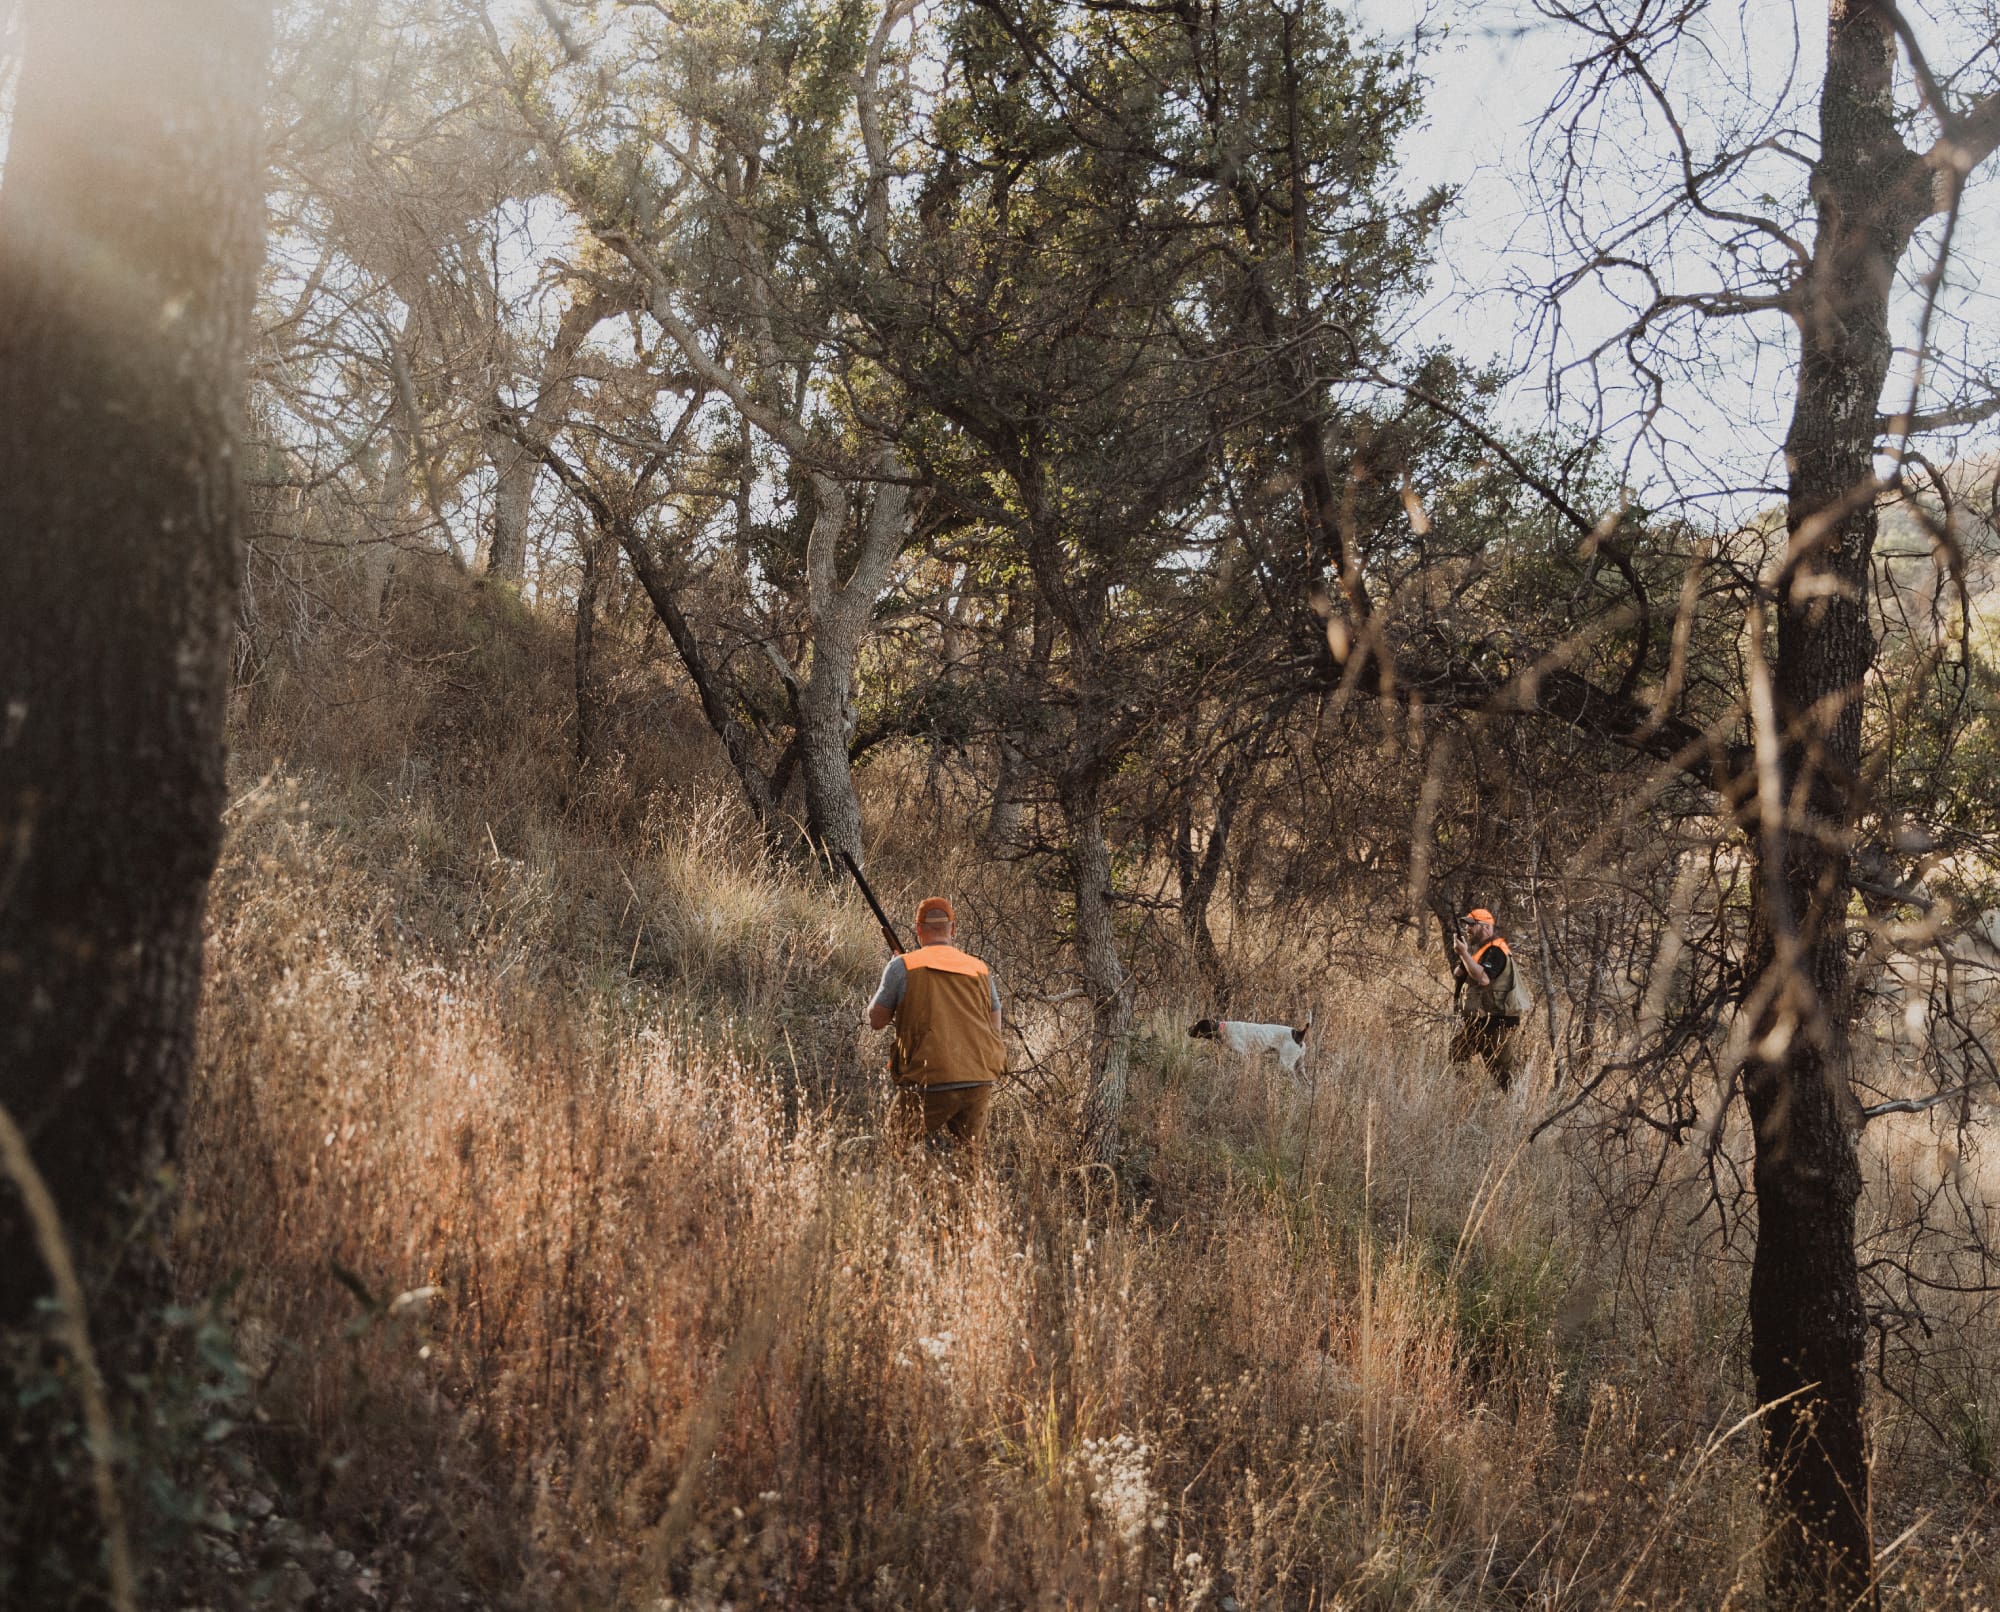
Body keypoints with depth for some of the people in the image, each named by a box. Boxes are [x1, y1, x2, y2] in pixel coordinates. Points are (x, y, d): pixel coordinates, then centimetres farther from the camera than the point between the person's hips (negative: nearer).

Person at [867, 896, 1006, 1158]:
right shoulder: (981, 970, 11)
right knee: (968, 1155, 15)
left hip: (931, 1084, -4)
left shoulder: (903, 966, -2)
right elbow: (995, 1031, 16)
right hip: (980, 1085, 4)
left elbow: (876, 1021, 6)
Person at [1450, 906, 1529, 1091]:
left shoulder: (1496, 951, -15)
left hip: (1498, 1021, -10)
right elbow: (1459, 975, 15)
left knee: (1500, 1071, -7)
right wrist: (1461, 953, -2)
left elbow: (1483, 978, -29)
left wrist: (1464, 953, -27)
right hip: (1481, 1019, 10)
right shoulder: (1478, 949, 16)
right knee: (1452, 1055, 10)